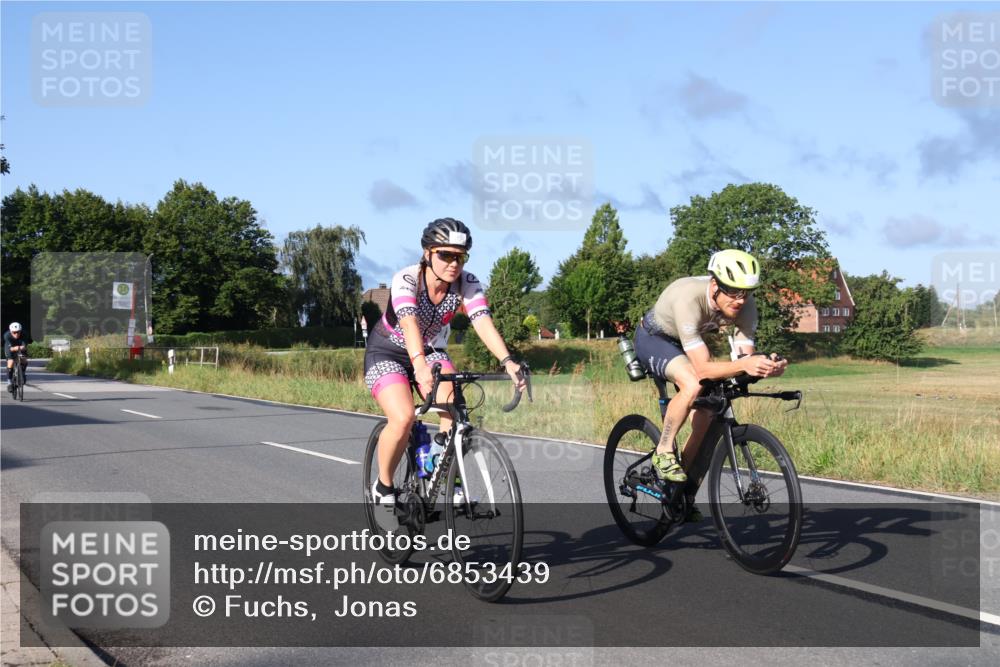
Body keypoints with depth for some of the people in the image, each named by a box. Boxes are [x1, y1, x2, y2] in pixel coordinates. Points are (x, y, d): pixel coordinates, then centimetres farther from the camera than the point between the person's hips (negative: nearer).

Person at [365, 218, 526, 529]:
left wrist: (507, 361, -49)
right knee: (403, 418, -28)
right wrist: (419, 364, -63)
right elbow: (409, 323, -45)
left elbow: (483, 322, -32)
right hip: (388, 352, -3)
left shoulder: (467, 283, -18)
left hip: (431, 351, 4)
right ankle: (383, 487, -4)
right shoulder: (406, 280, -29)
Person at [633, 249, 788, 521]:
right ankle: (663, 453, -14)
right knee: (692, 385, -36)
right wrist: (743, 365, -59)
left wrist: (765, 366, -47)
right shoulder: (688, 298, -41)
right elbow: (703, 369, -43)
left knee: (708, 417, -7)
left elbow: (745, 356, -25)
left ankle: (684, 497, 10)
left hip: (686, 343, 6)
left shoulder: (744, 303, -24)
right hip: (653, 339, -6)